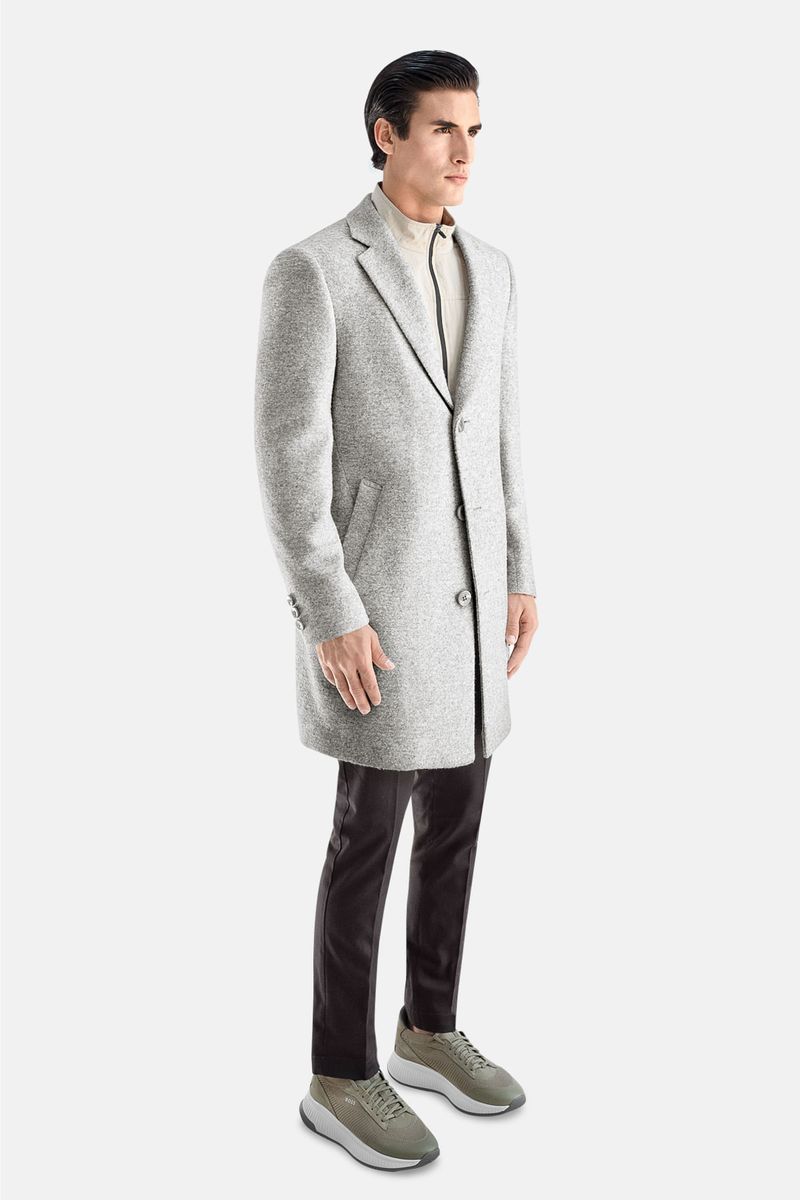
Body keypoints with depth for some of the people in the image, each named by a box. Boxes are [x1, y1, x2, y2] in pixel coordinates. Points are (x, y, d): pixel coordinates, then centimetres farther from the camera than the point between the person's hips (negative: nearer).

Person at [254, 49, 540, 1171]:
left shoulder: (491, 270, 11)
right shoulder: (310, 270, -12)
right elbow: (287, 457, -15)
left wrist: (520, 576, 11)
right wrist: (332, 616, -19)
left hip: (468, 594, 7)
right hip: (373, 599, -7)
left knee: (455, 823, 13)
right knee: (371, 839, -1)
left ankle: (428, 1032, 30)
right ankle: (342, 1077, 15)